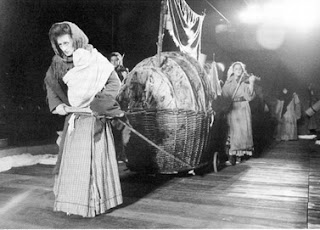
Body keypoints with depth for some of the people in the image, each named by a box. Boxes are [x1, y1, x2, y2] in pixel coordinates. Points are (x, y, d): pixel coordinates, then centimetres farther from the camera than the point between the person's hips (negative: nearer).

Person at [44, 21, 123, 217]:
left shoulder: (94, 59, -13)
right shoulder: (59, 62, 4)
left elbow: (115, 83, -14)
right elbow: (50, 83, 15)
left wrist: (95, 103, -17)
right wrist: (56, 104, -1)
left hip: (93, 117, -6)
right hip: (73, 117, 6)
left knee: (92, 159, -1)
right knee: (71, 159, 11)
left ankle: (93, 203, 13)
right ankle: (73, 200, 25)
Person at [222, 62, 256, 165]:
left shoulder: (245, 81, 8)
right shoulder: (228, 82, 12)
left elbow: (249, 95, -6)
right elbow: (224, 94, 4)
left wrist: (251, 83, -17)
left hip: (243, 108, 0)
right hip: (231, 109, 0)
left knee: (242, 131, -4)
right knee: (232, 131, -7)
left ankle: (239, 154, 7)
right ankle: (231, 156, -8)